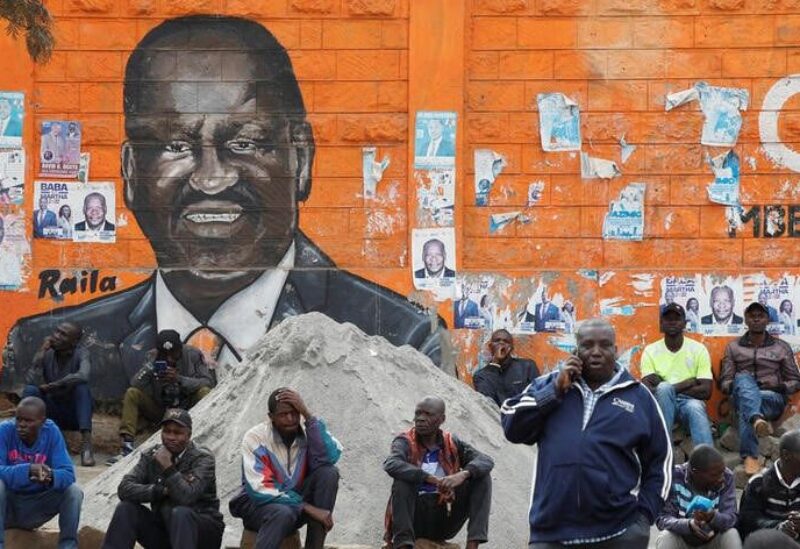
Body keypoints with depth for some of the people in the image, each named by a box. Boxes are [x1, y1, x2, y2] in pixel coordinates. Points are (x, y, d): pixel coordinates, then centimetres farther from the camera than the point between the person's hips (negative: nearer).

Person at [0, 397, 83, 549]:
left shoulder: (52, 432, -11)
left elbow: (68, 474, -18)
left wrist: (50, 476, -42)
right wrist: (28, 470, -45)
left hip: (35, 508, 2)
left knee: (74, 491, -19)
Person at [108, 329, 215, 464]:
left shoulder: (193, 355, -11)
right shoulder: (154, 357, -5)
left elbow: (209, 382, -19)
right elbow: (135, 384, -11)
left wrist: (179, 379, -31)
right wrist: (149, 368, -28)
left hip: (188, 409, -3)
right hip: (161, 410, 3)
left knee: (204, 392, -30)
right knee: (132, 394, -16)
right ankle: (127, 447, -24)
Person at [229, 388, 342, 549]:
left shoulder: (307, 431, -6)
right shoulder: (256, 438, -15)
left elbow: (330, 457, -27)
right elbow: (259, 491, -22)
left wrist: (308, 415, -27)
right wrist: (307, 507, -28)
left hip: (295, 501, 4)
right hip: (260, 504, -4)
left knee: (329, 473, -20)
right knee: (283, 514, -38)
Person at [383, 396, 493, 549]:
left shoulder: (452, 444, 6)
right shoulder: (405, 442, -5)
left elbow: (486, 461, -8)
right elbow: (391, 465, -28)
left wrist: (463, 474, -31)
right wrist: (432, 479, -38)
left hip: (443, 523, 3)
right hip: (415, 520, -3)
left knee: (482, 476, -8)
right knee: (403, 478, -28)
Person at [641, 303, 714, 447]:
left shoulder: (698, 349, 1)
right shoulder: (650, 351, 1)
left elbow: (706, 391, -8)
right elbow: (648, 391, -12)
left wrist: (670, 388, -13)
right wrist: (687, 384, -14)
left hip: (689, 401, 0)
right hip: (663, 402, 0)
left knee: (695, 408, -37)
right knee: (664, 388, -34)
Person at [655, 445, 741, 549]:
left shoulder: (727, 477, -17)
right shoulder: (674, 478, -22)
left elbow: (731, 518, -23)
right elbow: (662, 518, -23)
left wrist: (713, 517, -46)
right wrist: (689, 524, -43)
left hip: (713, 539, 1)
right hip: (682, 538, -1)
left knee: (732, 535, -28)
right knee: (666, 538, -31)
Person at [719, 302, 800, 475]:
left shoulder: (782, 347, 17)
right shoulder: (733, 347, 20)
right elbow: (724, 383, 15)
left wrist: (780, 386, -8)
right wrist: (735, 385, -10)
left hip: (773, 398, 0)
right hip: (740, 395, 0)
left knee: (746, 407, -38)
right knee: (743, 379, -39)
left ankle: (749, 456, -51)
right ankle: (757, 419, -68)